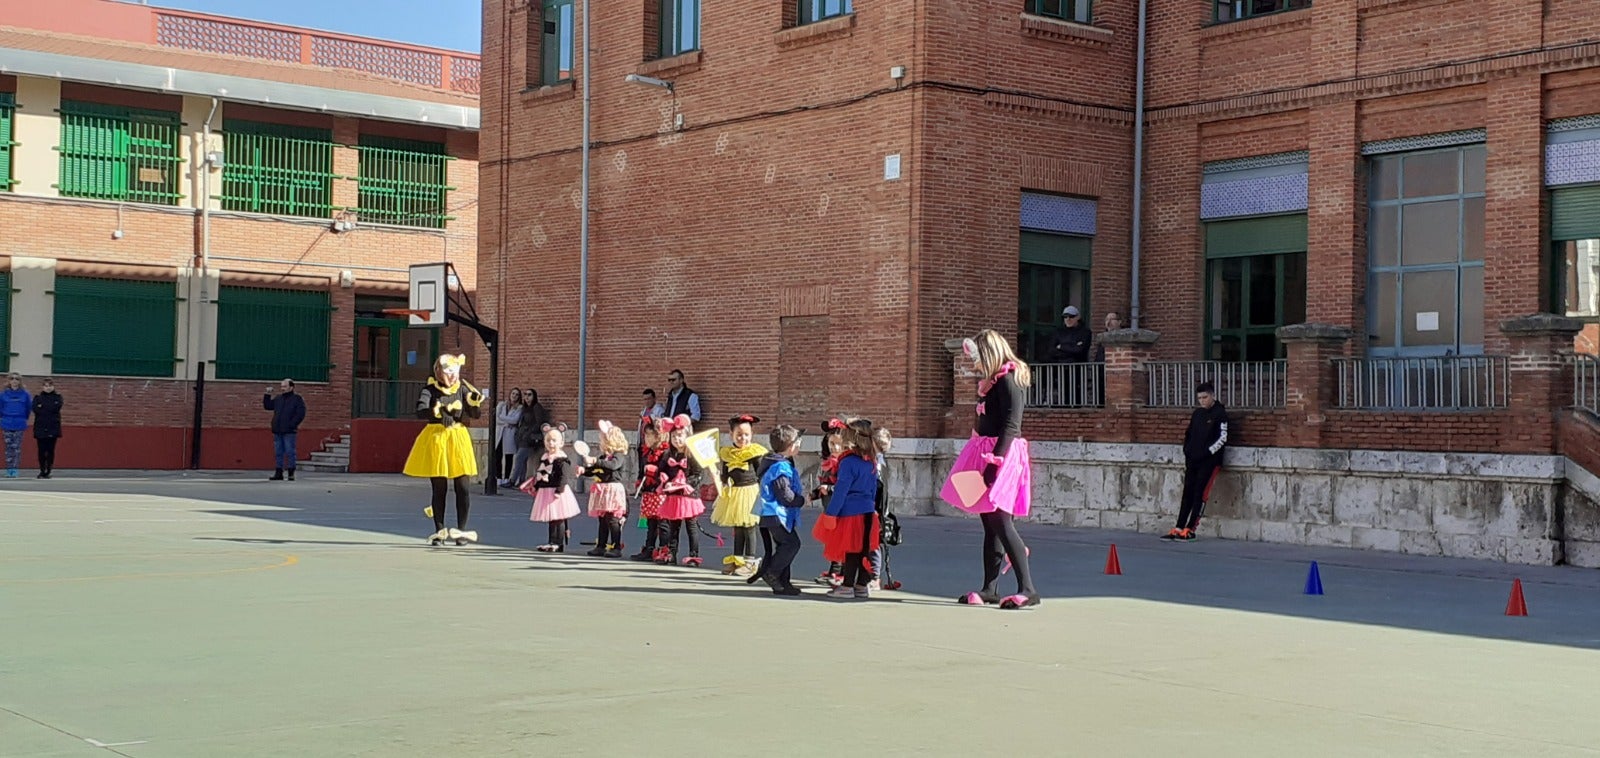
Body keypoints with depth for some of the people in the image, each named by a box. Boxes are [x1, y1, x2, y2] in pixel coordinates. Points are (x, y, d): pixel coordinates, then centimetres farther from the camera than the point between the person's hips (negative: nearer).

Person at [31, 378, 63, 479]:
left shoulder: (57, 397, 9)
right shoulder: (38, 397, 8)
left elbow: (56, 407, -10)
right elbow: (35, 409, -9)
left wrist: (43, 407, -7)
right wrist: (50, 409, -13)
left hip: (53, 428, 0)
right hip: (40, 428, 0)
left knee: (51, 450, 0)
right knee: (42, 450, 1)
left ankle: (48, 471, 5)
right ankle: (42, 471, 10)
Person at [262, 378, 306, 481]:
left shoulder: (297, 399, -2)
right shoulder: (278, 399, 17)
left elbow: (300, 414, -9)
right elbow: (267, 406, 21)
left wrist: (291, 425, -15)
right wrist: (267, 395, 9)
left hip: (289, 431, -6)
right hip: (277, 431, 6)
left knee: (290, 452, -4)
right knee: (278, 453, 7)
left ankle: (291, 473, 1)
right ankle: (279, 473, 12)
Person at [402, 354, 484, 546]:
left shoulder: (462, 389, 4)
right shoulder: (430, 390, -4)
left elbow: (476, 414, 0)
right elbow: (420, 411, -20)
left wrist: (475, 402, -21)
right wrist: (435, 412, -40)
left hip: (458, 438, 2)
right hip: (435, 439, -2)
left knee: (462, 487, -4)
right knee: (439, 488, 5)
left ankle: (461, 530, 5)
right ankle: (439, 531, 14)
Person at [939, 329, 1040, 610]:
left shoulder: (1009, 381, -13)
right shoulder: (996, 381, 16)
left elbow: (1011, 426, -21)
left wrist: (994, 461, -25)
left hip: (1002, 454, -10)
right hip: (990, 454, 10)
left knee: (1000, 522, -14)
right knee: (990, 524, 11)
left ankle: (1027, 589, -15)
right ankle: (990, 589, 16)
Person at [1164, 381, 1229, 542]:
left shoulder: (1220, 413, -6)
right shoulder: (1197, 414, 15)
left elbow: (1222, 438, -11)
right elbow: (1189, 435, 23)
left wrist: (1207, 452, -15)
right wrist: (1187, 454, 12)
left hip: (1210, 460, -7)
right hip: (1193, 460, 7)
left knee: (1200, 494, -9)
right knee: (1187, 492, 5)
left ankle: (1190, 529, -8)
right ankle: (1179, 528, 5)